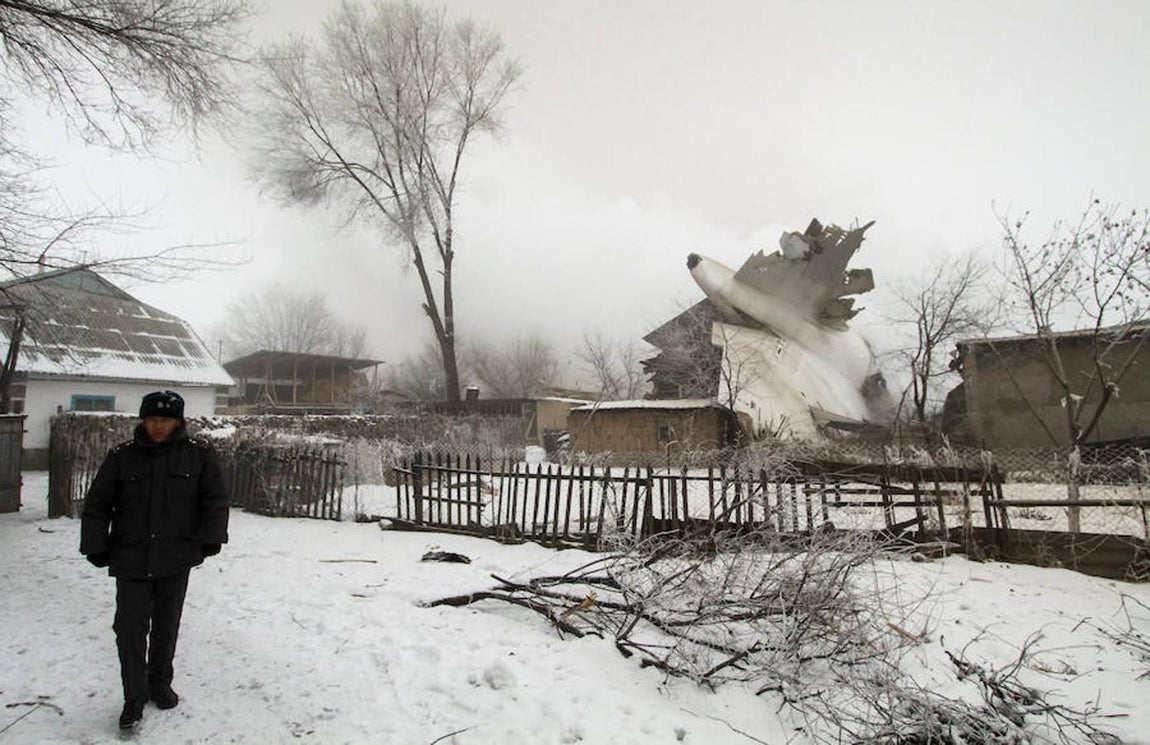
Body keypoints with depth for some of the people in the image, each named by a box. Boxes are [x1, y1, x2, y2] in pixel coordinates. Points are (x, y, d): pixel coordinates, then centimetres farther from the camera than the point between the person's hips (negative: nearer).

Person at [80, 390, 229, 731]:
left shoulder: (199, 454, -3)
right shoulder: (122, 456, -2)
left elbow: (215, 499, 0)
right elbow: (97, 504, 4)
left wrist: (211, 539, -6)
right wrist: (96, 546, 0)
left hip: (176, 560, 0)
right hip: (130, 559, 0)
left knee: (167, 627, 14)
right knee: (130, 629, 0)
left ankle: (160, 684, 34)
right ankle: (135, 697, 17)